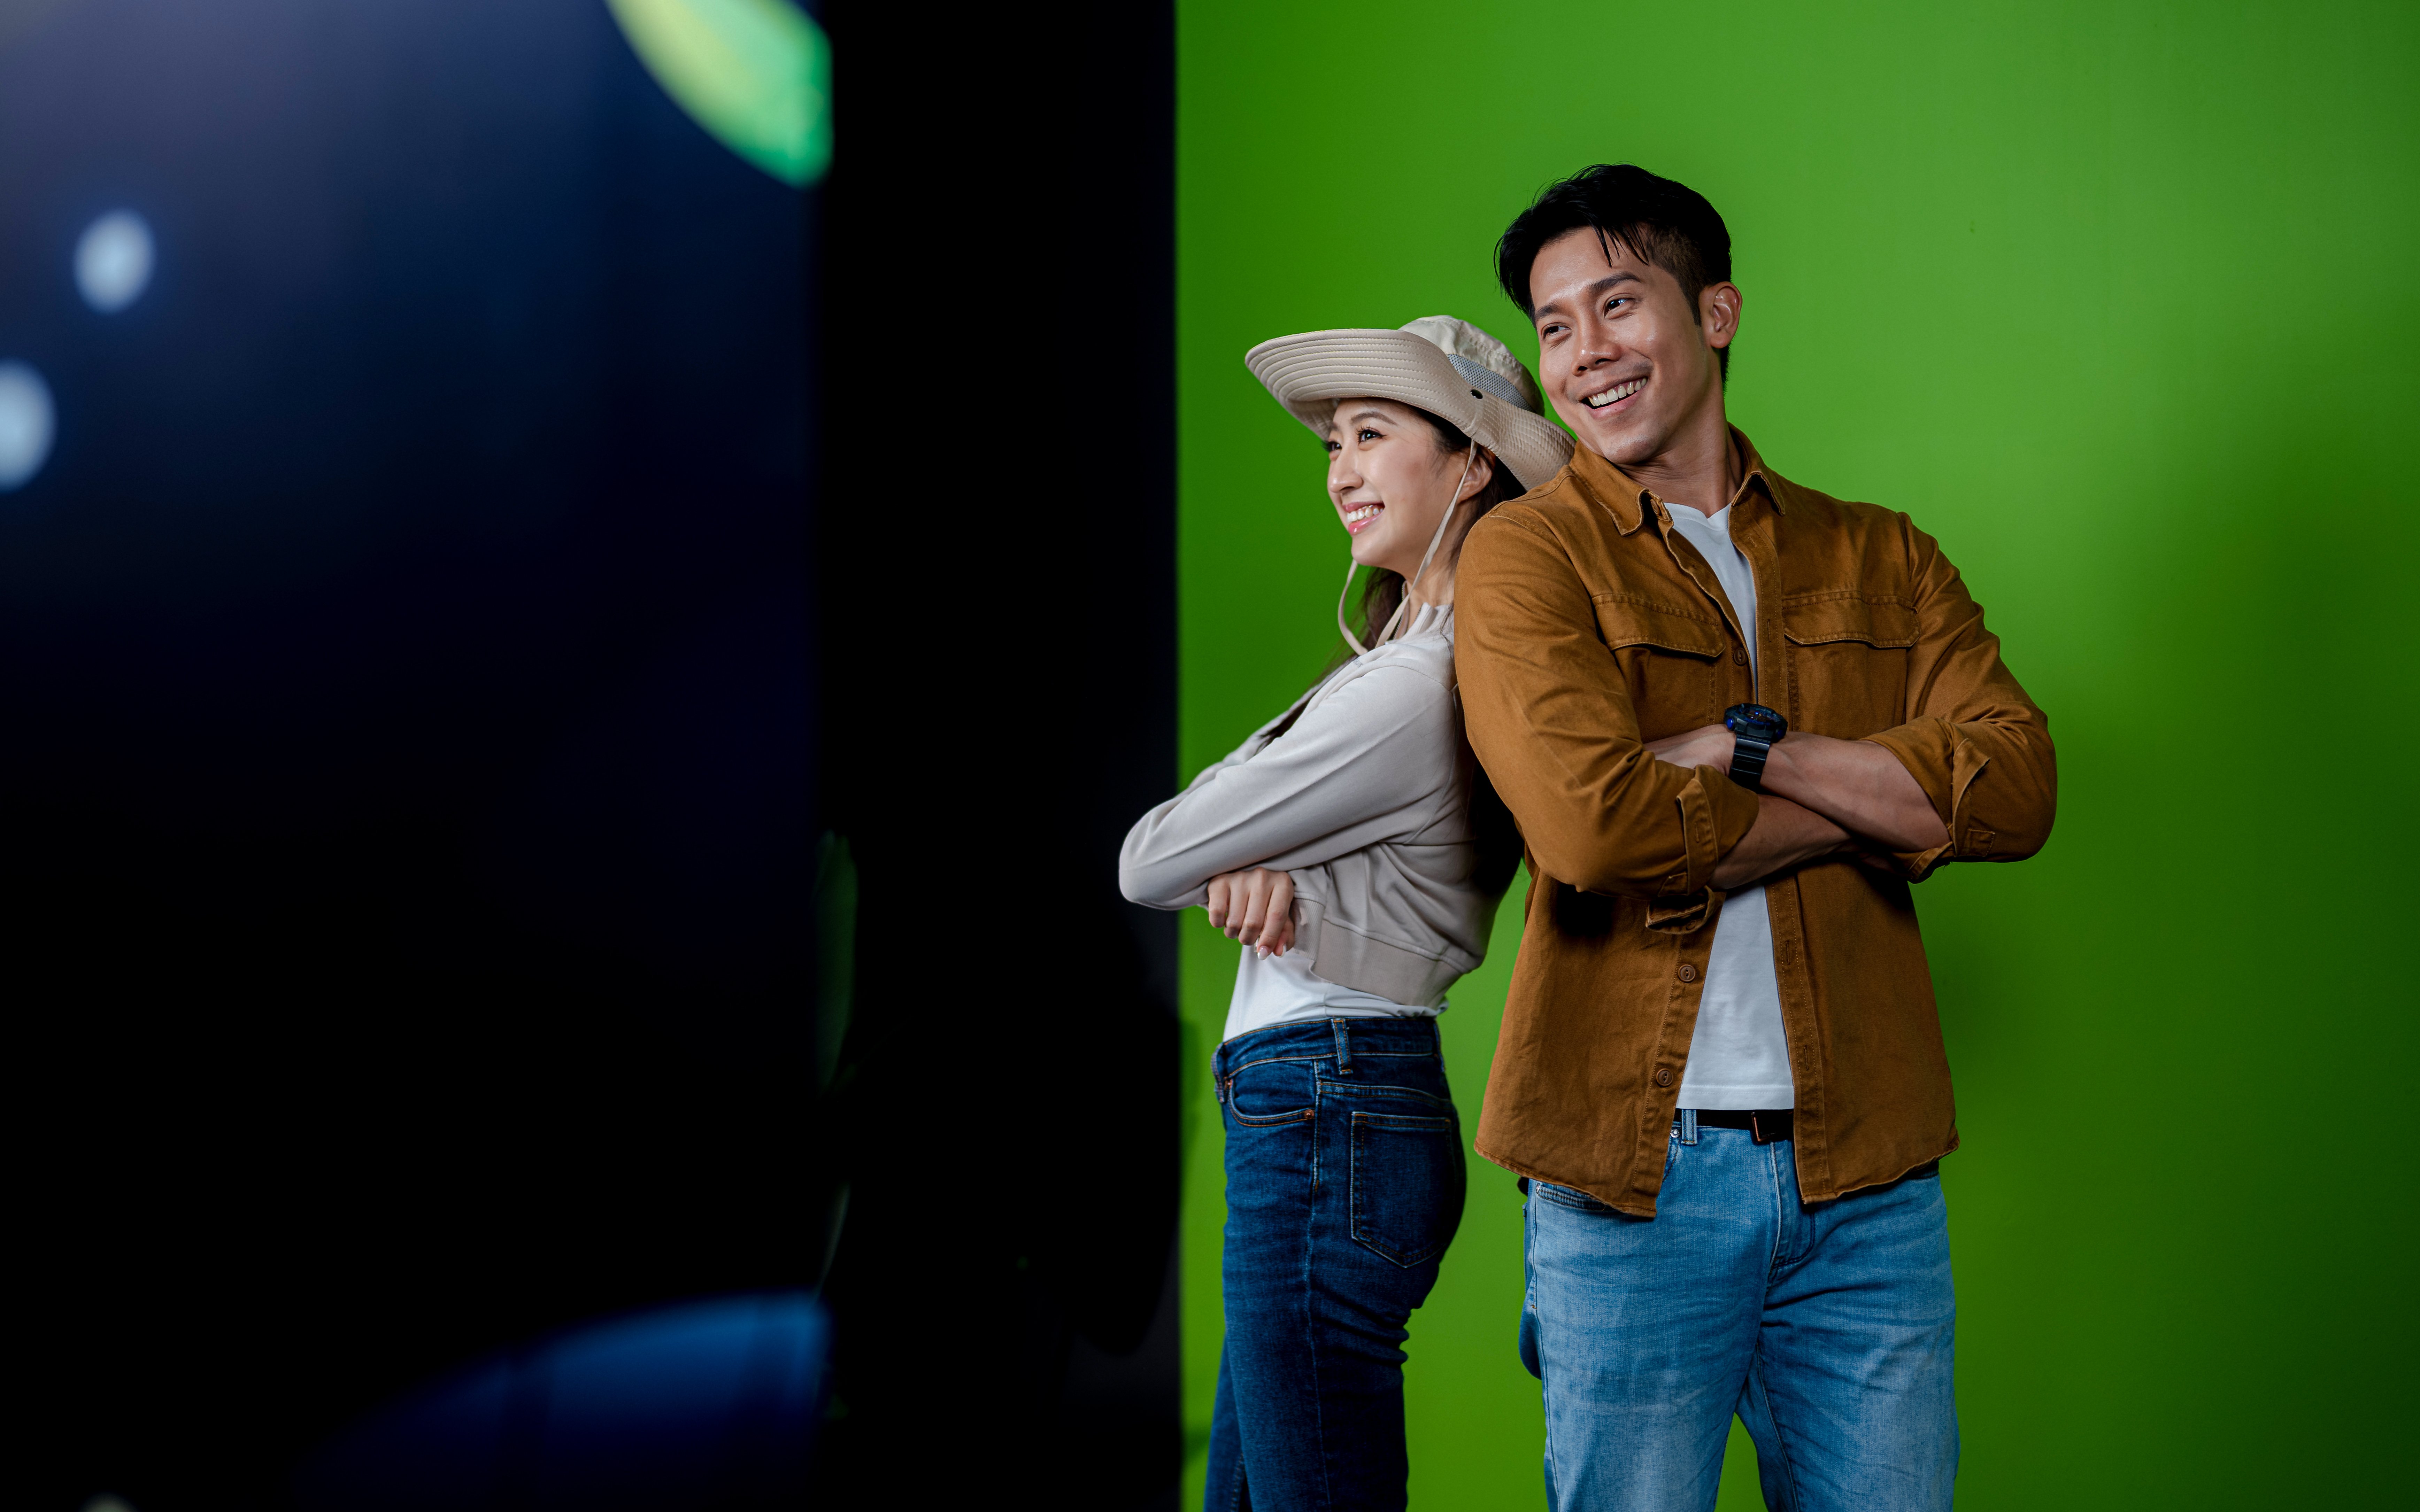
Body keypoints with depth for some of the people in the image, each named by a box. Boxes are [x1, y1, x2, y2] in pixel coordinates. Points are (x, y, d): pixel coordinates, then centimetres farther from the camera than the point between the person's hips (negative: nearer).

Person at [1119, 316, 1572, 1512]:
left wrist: (1233, 851, 10)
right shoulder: (1413, 654, 15)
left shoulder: (1419, 687, -17)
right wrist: (1259, 863, -8)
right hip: (1350, 1112, 10)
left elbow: (1150, 862, -12)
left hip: (1326, 1124, -10)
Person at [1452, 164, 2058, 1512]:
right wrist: (1885, 797, -7)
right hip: (1635, 1165, -3)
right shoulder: (1527, 554, 1)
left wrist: (1748, 747, -11)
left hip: (1870, 1182, 3)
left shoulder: (1878, 560, 13)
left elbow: (2017, 789, -3)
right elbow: (1594, 826, -16)